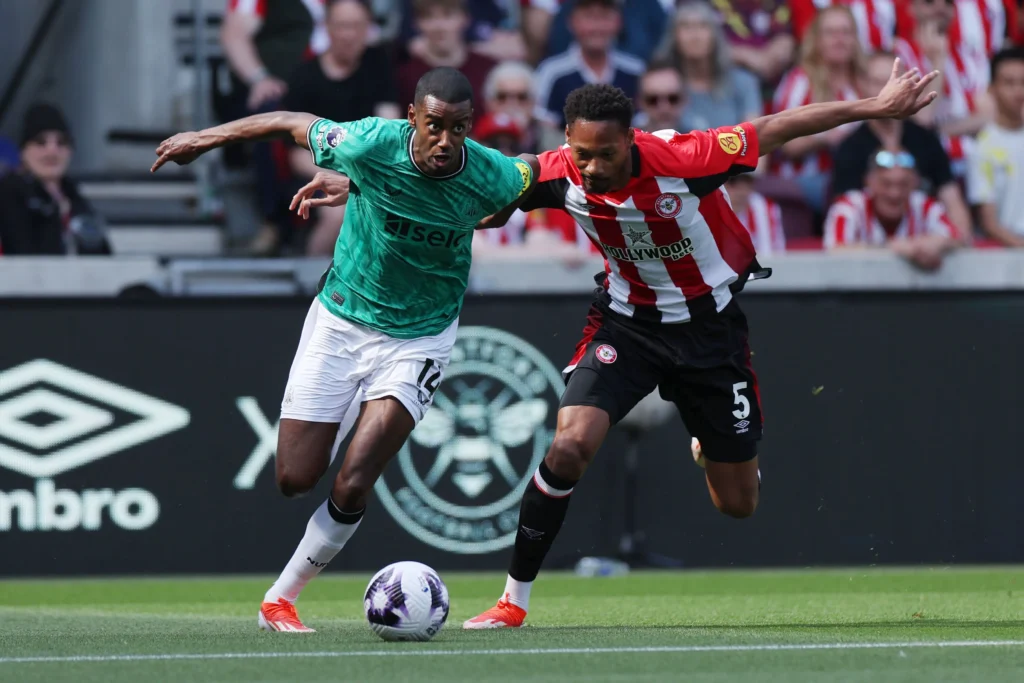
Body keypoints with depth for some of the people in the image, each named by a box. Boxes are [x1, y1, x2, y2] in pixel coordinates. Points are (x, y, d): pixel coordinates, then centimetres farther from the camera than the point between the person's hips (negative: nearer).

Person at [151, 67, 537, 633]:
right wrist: (205, 138, 5)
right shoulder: (371, 145, -23)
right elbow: (293, 123, -4)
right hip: (340, 320, 1)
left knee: (351, 489, -13)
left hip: (419, 337, -1)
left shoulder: (493, 178, -21)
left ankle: (282, 597, 7)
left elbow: (532, 171, 6)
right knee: (295, 480, 1)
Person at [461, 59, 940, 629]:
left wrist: (876, 108, -16)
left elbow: (778, 130, -20)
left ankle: (710, 450, 48)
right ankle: (514, 599, -11)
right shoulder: (559, 176, -21)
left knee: (739, 503, 8)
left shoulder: (682, 159, -30)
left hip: (709, 322, -1)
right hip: (627, 320, 1)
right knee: (571, 444, -24)